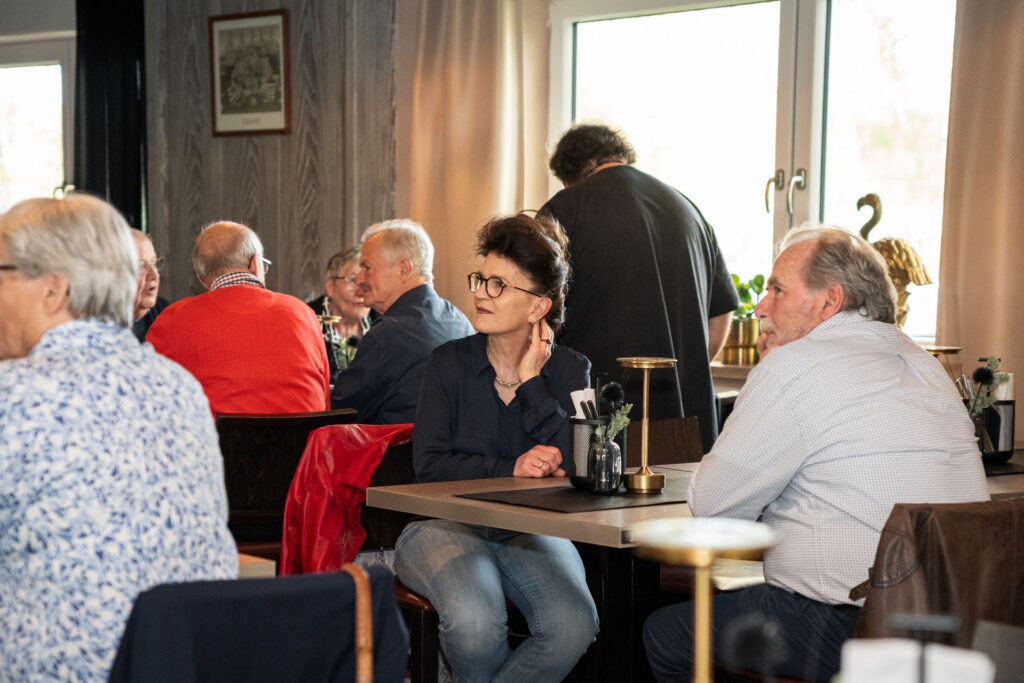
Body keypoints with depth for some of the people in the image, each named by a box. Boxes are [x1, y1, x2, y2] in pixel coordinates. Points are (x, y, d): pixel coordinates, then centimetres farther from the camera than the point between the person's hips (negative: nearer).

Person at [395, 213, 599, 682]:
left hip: (530, 531, 2)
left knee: (574, 626, -28)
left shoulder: (569, 371, 5)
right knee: (475, 622, -34)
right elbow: (429, 466, -7)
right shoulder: (449, 363, 2)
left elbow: (574, 466, -10)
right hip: (447, 525, -2)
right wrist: (511, 469, -18)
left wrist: (530, 382, -10)